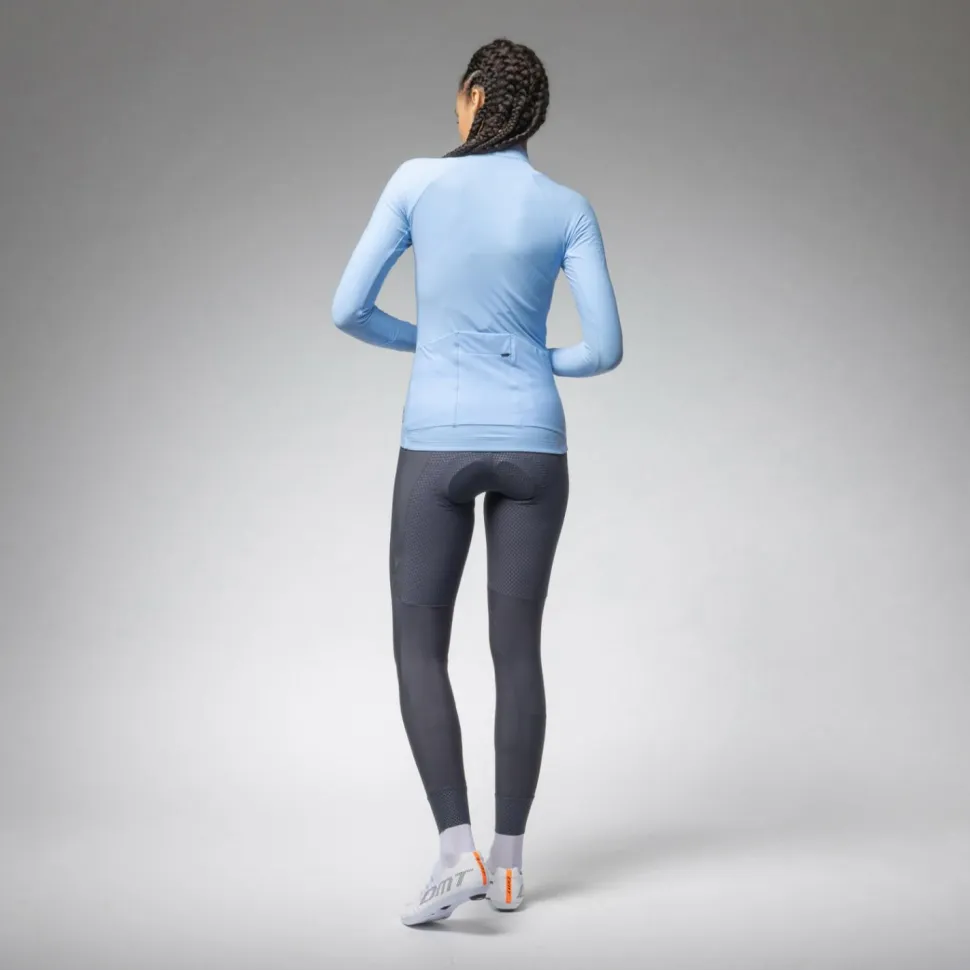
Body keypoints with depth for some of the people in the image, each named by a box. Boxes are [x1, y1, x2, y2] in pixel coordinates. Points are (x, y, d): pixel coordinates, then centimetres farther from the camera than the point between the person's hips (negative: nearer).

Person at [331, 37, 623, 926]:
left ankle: (457, 851, -8)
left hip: (439, 446, -2)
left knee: (419, 650, 6)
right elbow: (606, 349, -4)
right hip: (531, 445, 2)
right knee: (518, 647, 10)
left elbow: (349, 309, -2)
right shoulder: (569, 209, 1)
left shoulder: (417, 181, -2)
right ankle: (508, 859, 12)